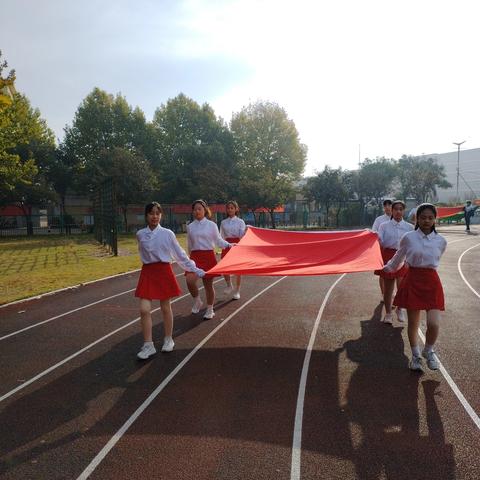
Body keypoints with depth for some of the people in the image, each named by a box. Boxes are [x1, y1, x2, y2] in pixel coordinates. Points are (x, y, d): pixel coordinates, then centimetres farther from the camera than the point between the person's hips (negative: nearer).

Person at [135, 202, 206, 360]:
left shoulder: (167, 234, -5)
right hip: (147, 272, 2)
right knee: (144, 310, -5)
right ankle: (148, 346, 7)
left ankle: (168, 340, 28)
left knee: (165, 308, 8)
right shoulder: (140, 234, 2)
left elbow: (180, 255, 1)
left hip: (164, 272, -2)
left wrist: (195, 269, 2)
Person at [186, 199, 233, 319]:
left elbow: (218, 241, 2)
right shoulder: (190, 226, 7)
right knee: (190, 280, -21)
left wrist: (229, 244, -13)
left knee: (208, 284, 6)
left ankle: (210, 310, 25)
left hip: (209, 256, -1)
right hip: (195, 256, 2)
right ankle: (197, 301, 6)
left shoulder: (211, 225, 1)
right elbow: (190, 246, 15)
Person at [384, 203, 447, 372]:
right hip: (413, 281, -1)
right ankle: (416, 355, 30)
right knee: (413, 323, 7)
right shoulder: (408, 238, -4)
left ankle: (428, 351, 21)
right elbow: (398, 259, 14)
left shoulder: (441, 241, 0)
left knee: (434, 323, -9)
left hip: (432, 282, 1)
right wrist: (387, 267, 26)